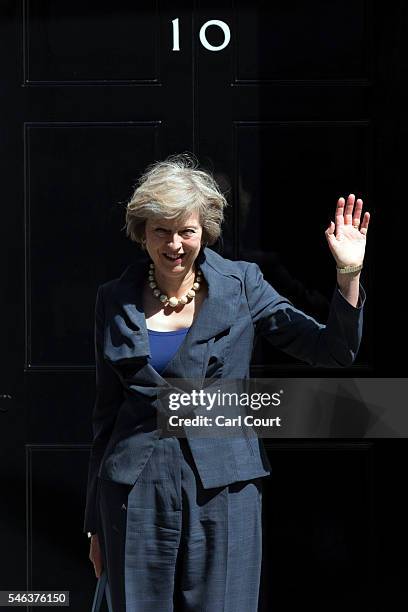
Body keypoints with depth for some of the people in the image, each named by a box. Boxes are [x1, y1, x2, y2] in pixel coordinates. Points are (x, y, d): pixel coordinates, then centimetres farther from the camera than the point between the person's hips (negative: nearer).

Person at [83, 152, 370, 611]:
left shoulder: (241, 285, 1)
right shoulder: (115, 301, 5)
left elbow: (334, 351, 0)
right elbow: (107, 410, 10)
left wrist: (348, 274, -16)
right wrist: (96, 521, 12)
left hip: (223, 490, -1)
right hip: (137, 490, 1)